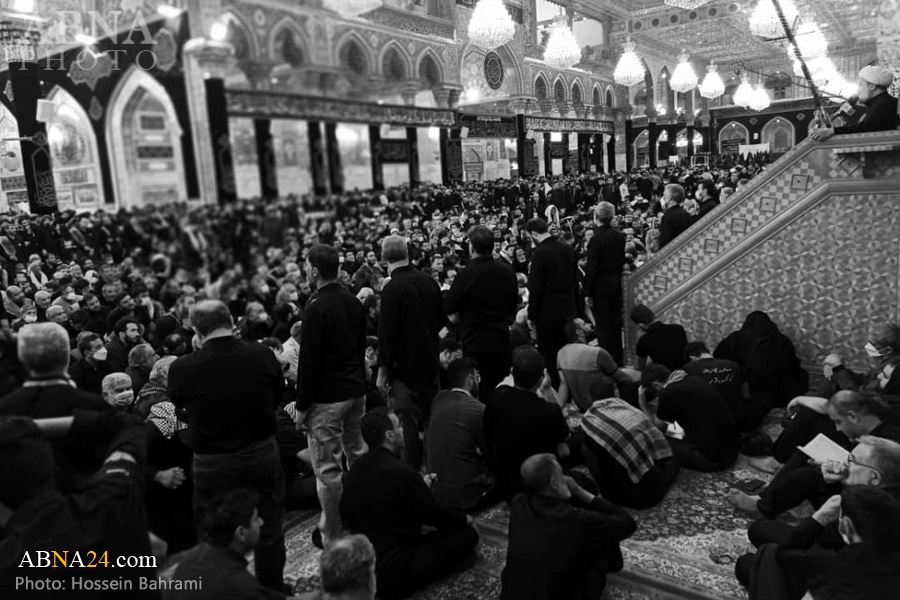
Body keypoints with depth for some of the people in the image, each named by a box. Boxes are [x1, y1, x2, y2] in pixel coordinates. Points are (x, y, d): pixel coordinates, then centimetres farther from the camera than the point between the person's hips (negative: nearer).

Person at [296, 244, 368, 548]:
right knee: (358, 455, 19)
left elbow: (309, 361, -16)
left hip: (327, 397, -8)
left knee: (327, 467, 2)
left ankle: (332, 534, 12)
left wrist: (302, 405, -9)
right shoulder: (355, 304, 6)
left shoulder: (317, 309, -17)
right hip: (356, 390, 8)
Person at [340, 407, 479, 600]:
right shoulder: (399, 471, -21)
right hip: (394, 576, -8)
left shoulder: (356, 469, 1)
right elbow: (435, 515, -8)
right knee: (468, 533, -2)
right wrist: (464, 519, 10)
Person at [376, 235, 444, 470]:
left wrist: (383, 371, -11)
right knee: (431, 419, 18)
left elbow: (387, 333, -17)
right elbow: (441, 321, 11)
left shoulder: (392, 289, -17)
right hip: (431, 363, 6)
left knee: (408, 424, 2)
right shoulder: (429, 281, 0)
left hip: (405, 366, -6)